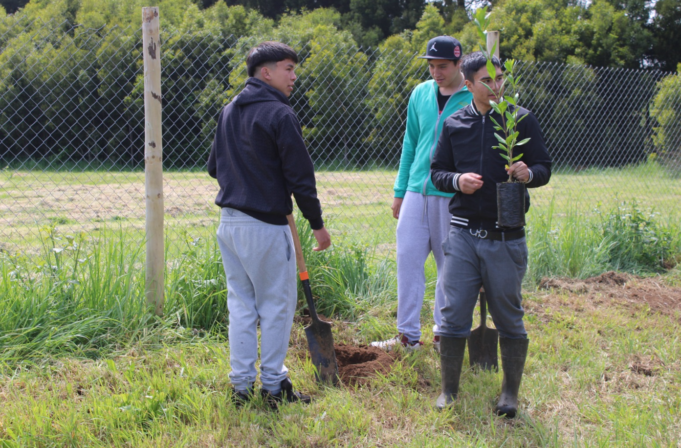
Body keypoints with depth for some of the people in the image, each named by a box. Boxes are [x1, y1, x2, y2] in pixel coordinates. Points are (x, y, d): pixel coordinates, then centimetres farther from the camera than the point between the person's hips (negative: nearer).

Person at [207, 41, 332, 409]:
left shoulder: (229, 112, 12)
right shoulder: (279, 115, -13)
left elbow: (214, 167, 18)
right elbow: (300, 176, -13)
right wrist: (317, 223, -6)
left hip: (230, 222, 8)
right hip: (265, 226, -7)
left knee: (240, 303, 12)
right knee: (276, 305, 4)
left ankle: (241, 385, 16)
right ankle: (273, 386, 11)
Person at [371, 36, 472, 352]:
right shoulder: (420, 94, 10)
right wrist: (400, 190, 15)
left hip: (453, 196, -4)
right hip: (417, 192, 4)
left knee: (451, 265, 5)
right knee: (408, 258, 2)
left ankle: (444, 334, 19)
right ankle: (408, 335, 11)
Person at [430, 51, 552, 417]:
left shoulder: (522, 120, 2)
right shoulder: (454, 124, 8)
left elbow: (544, 168, 4)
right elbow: (437, 172, 12)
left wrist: (529, 174, -19)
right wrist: (457, 180, -9)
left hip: (506, 238, -1)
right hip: (463, 234, 2)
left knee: (509, 318, 7)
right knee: (453, 316, 2)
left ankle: (510, 393, 22)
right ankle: (449, 390, 17)